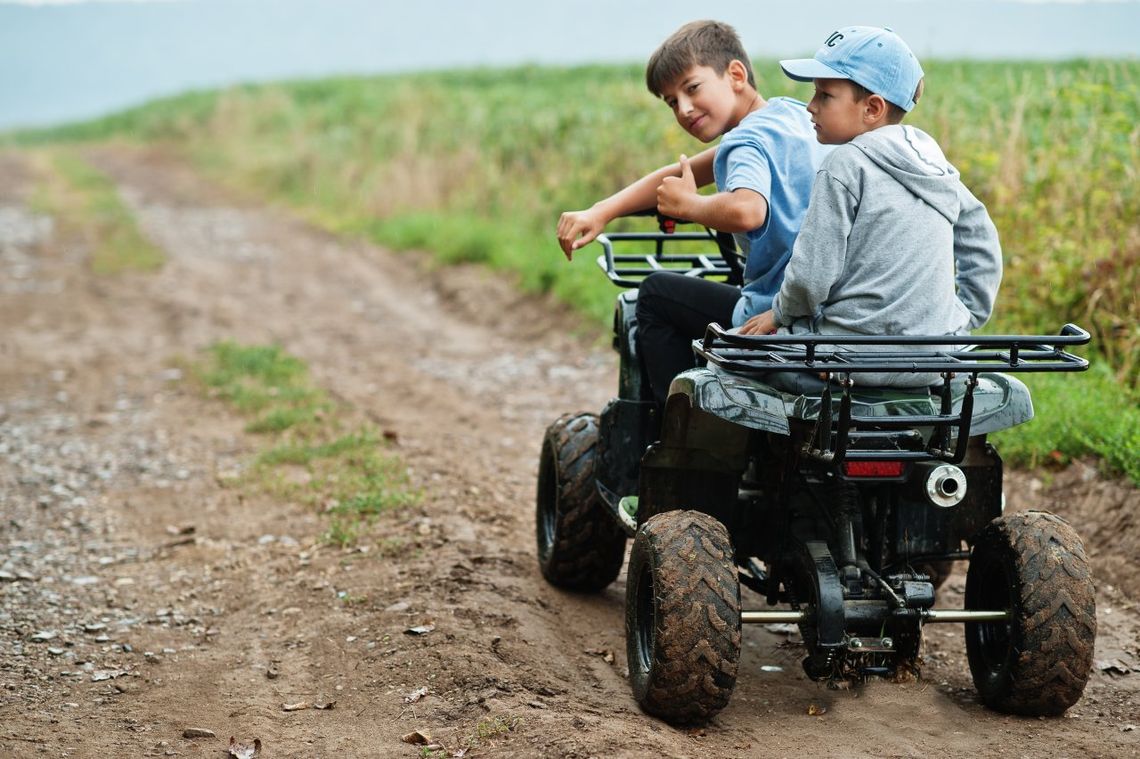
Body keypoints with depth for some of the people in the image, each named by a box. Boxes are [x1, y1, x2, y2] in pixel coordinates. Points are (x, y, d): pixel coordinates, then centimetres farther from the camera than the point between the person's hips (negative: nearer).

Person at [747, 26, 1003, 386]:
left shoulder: (844, 166, -12)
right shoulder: (937, 167, 10)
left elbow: (811, 274, -15)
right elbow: (982, 244, 18)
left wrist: (780, 315, 3)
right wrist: (965, 319, 22)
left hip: (858, 360, -8)